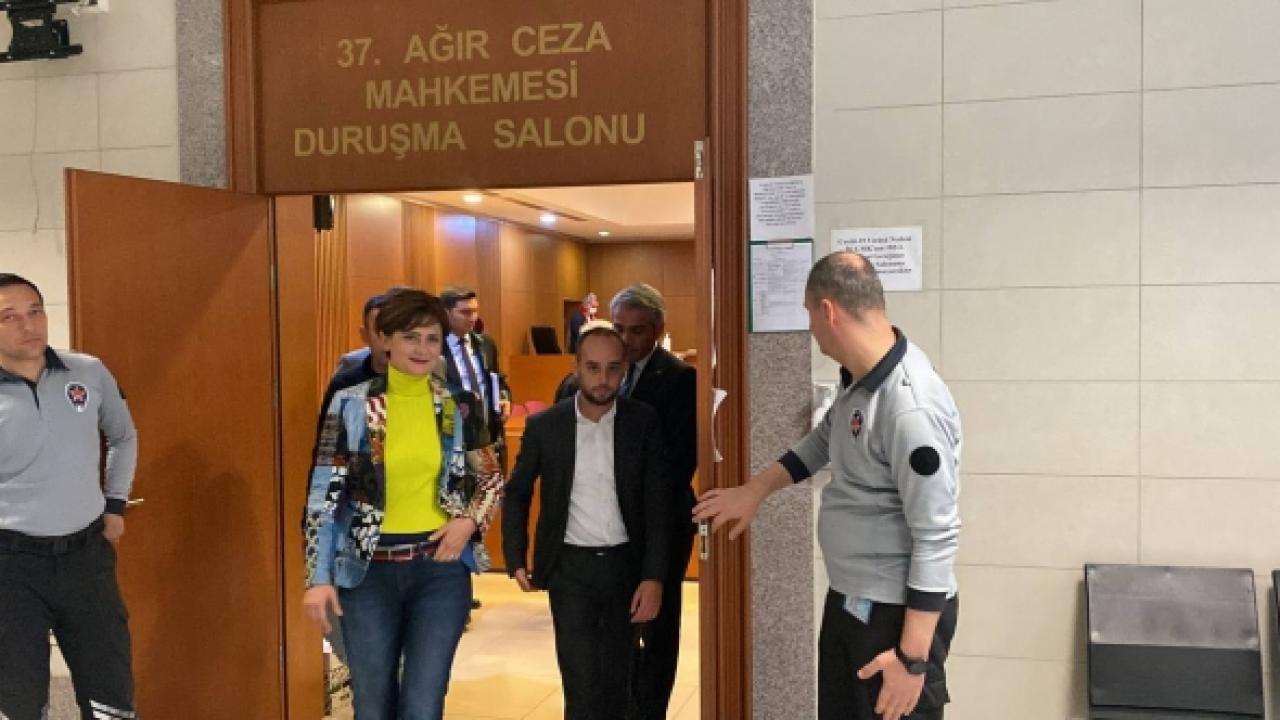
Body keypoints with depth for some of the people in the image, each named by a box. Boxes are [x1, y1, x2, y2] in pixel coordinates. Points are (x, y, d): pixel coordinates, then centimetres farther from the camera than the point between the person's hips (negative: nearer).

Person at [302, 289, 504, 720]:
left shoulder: (460, 407, 1)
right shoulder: (350, 405, -4)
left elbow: (492, 478, 12)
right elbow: (324, 495, -3)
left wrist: (470, 520, -8)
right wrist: (319, 576, -7)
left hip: (441, 569, 1)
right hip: (369, 571, 0)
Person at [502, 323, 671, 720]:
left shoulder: (643, 422, -5)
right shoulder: (543, 425, -5)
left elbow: (658, 504, -6)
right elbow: (516, 494, 7)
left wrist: (653, 577, -13)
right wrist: (516, 561, 0)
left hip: (625, 564, 1)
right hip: (570, 567, -1)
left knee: (617, 679, 14)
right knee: (582, 684, -6)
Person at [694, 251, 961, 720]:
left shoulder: (912, 407, -28)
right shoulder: (862, 377, 2)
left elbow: (937, 539, -26)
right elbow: (825, 439, 22)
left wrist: (913, 657, -23)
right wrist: (755, 490, 22)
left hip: (898, 612, -9)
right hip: (848, 599, 9)